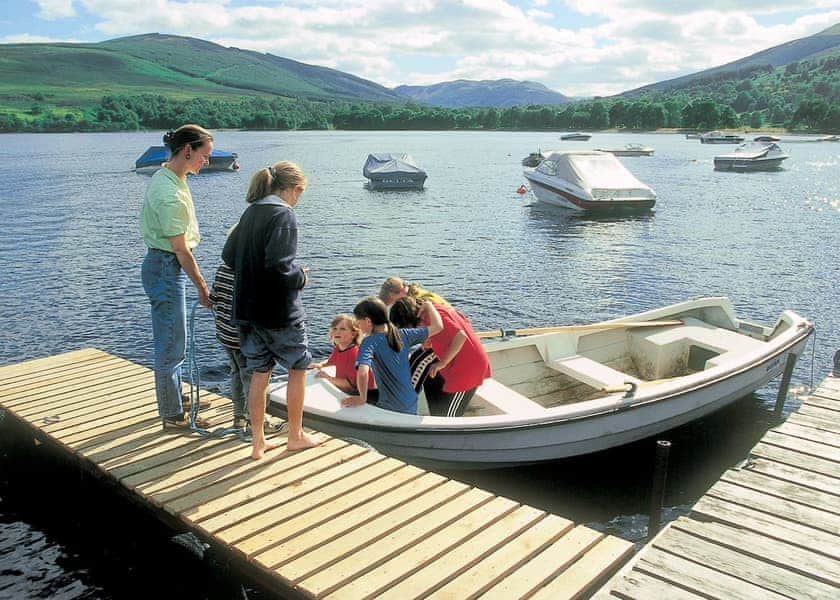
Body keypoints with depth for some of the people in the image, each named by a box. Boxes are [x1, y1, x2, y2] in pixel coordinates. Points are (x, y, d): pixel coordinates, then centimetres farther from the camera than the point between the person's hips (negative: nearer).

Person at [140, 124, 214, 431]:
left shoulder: (169, 177, 7)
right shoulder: (169, 193, -25)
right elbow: (181, 248, -22)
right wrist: (202, 287, -15)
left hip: (168, 266, 11)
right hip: (167, 268, -11)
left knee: (174, 340, 22)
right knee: (171, 345, -1)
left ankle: (174, 397, 38)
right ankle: (172, 416, 11)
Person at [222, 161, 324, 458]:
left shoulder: (250, 212, 9)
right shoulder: (284, 214, -15)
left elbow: (228, 255, 14)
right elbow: (278, 266, -25)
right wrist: (301, 277, -7)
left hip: (246, 308, 7)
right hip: (279, 311, -7)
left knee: (260, 372, 14)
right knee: (298, 367, 12)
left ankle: (258, 442, 20)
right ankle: (296, 436, 22)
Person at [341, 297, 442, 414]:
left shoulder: (370, 342, -14)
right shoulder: (403, 335, 1)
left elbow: (362, 373, -30)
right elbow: (438, 326, 7)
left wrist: (362, 399, -15)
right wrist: (428, 305, 22)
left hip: (390, 409, -7)